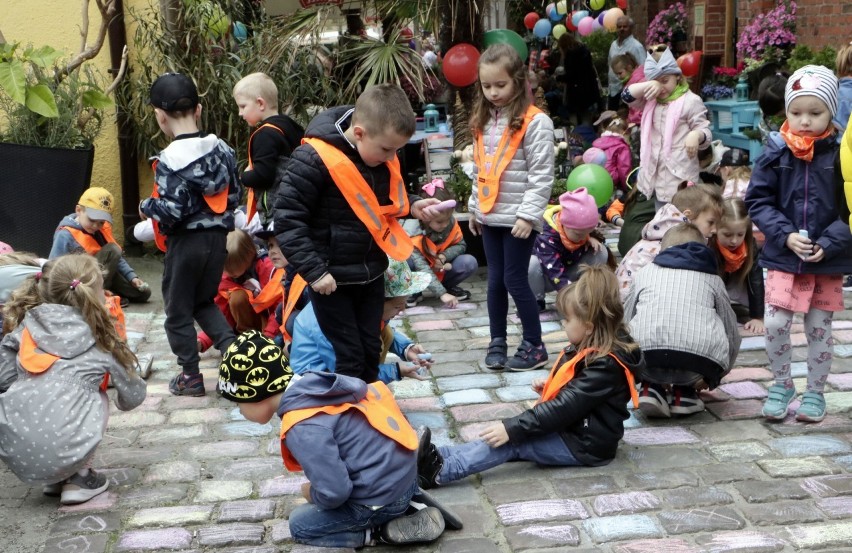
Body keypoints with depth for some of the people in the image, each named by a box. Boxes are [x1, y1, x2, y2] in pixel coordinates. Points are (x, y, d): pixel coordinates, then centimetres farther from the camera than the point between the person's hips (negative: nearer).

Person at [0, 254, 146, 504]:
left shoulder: (27, 328, 11)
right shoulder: (100, 341, 6)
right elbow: (133, 397, 15)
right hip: (61, 454, -3)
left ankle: (55, 479, 21)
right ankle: (78, 479, 15)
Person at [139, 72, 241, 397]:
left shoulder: (170, 160, -19)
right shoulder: (222, 150, 1)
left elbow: (170, 212, -23)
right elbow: (233, 196, 6)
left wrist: (145, 206, -4)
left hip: (186, 242, -6)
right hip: (217, 238, 6)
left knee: (178, 310, 10)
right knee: (204, 302, 23)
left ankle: (190, 376, 17)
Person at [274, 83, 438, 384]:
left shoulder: (382, 157, -2)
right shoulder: (314, 158, -23)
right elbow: (288, 219, -20)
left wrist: (412, 206, -3)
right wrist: (314, 271, -23)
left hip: (371, 273, 6)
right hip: (332, 279, -6)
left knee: (370, 351, 15)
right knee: (349, 358, 0)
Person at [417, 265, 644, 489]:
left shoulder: (605, 365, -23)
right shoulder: (592, 349, 8)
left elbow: (565, 407, -28)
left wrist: (512, 428, -29)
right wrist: (550, 386, 6)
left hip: (585, 446, -9)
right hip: (570, 429, 9)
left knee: (513, 441, -21)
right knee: (512, 435, -7)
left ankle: (440, 472, -30)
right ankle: (438, 456, -19)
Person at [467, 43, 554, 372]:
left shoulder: (534, 122, -12)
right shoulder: (484, 121, 11)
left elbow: (542, 175, -15)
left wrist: (528, 214, -19)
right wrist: (475, 206, 19)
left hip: (517, 218, -6)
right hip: (490, 216, 7)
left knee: (515, 280, -2)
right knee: (495, 280, 12)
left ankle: (534, 346, 10)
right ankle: (497, 342, 23)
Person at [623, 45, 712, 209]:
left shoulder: (690, 101, -7)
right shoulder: (652, 99, 12)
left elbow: (705, 132, -8)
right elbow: (627, 96, 3)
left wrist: (696, 135, -32)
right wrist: (649, 85, -12)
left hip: (679, 176, -7)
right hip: (655, 174, 7)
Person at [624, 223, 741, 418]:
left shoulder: (645, 273, 28)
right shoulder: (712, 278, 28)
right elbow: (731, 335, 29)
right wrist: (712, 378, 47)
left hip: (645, 358, 1)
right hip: (700, 358, 0)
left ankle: (652, 388, 16)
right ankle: (684, 391, 18)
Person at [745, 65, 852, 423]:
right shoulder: (776, 153, -5)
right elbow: (758, 201, -2)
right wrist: (785, 235, -13)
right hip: (783, 256, 1)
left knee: (819, 329, 10)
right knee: (775, 324, -2)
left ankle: (815, 392, 27)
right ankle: (781, 385, 21)